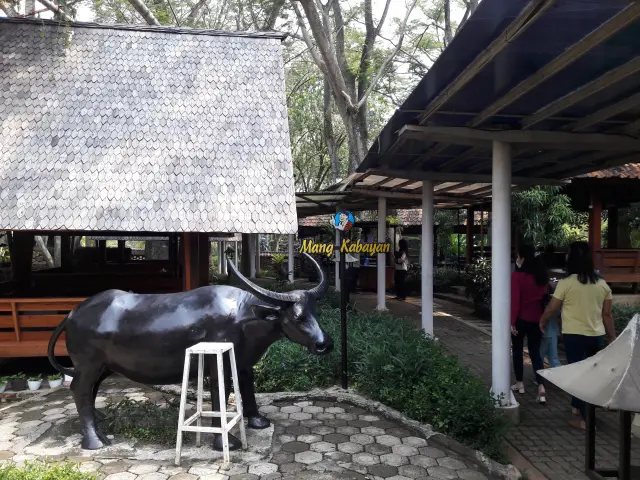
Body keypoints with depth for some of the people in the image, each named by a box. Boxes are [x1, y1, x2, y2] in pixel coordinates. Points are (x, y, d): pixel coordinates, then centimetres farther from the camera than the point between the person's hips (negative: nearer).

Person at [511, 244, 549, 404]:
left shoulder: (517, 276, -15)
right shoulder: (542, 275, 3)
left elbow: (515, 301, -17)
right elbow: (545, 296, 9)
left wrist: (512, 321, -13)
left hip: (521, 319, -4)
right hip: (537, 319, 5)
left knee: (517, 350, 13)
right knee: (535, 352, 8)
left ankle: (519, 383, 23)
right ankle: (541, 388, -4)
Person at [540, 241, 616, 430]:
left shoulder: (566, 283, -11)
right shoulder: (602, 284, 3)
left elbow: (551, 308, -4)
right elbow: (607, 315, 6)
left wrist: (542, 321, 14)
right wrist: (613, 338, 15)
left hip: (574, 335, -5)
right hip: (597, 336, 5)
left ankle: (586, 418, 5)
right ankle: (577, 405, 33)